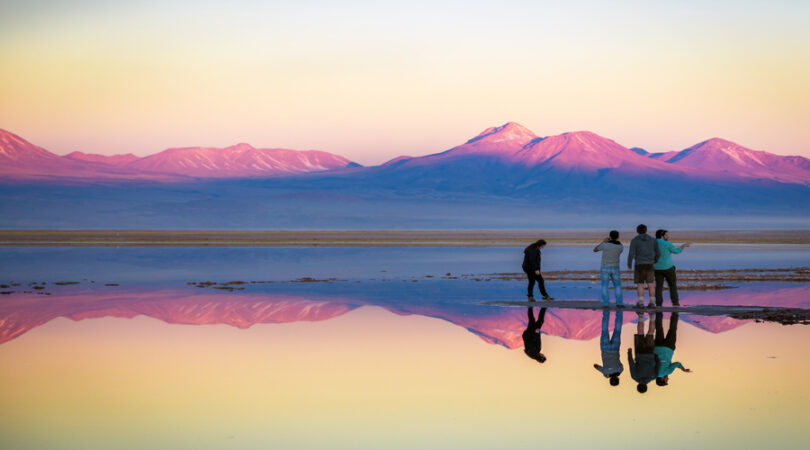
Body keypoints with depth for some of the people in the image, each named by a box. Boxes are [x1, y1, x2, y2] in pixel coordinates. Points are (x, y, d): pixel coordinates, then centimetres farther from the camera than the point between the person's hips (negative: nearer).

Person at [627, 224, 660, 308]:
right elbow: (658, 253, 6)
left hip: (640, 265, -3)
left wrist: (629, 264, 4)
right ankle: (652, 303, 6)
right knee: (650, 284, 9)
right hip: (650, 265, 3)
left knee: (640, 284, 1)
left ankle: (641, 303, -7)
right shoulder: (652, 240, 5)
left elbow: (631, 254, -12)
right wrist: (655, 262, 25)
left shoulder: (634, 241, -5)